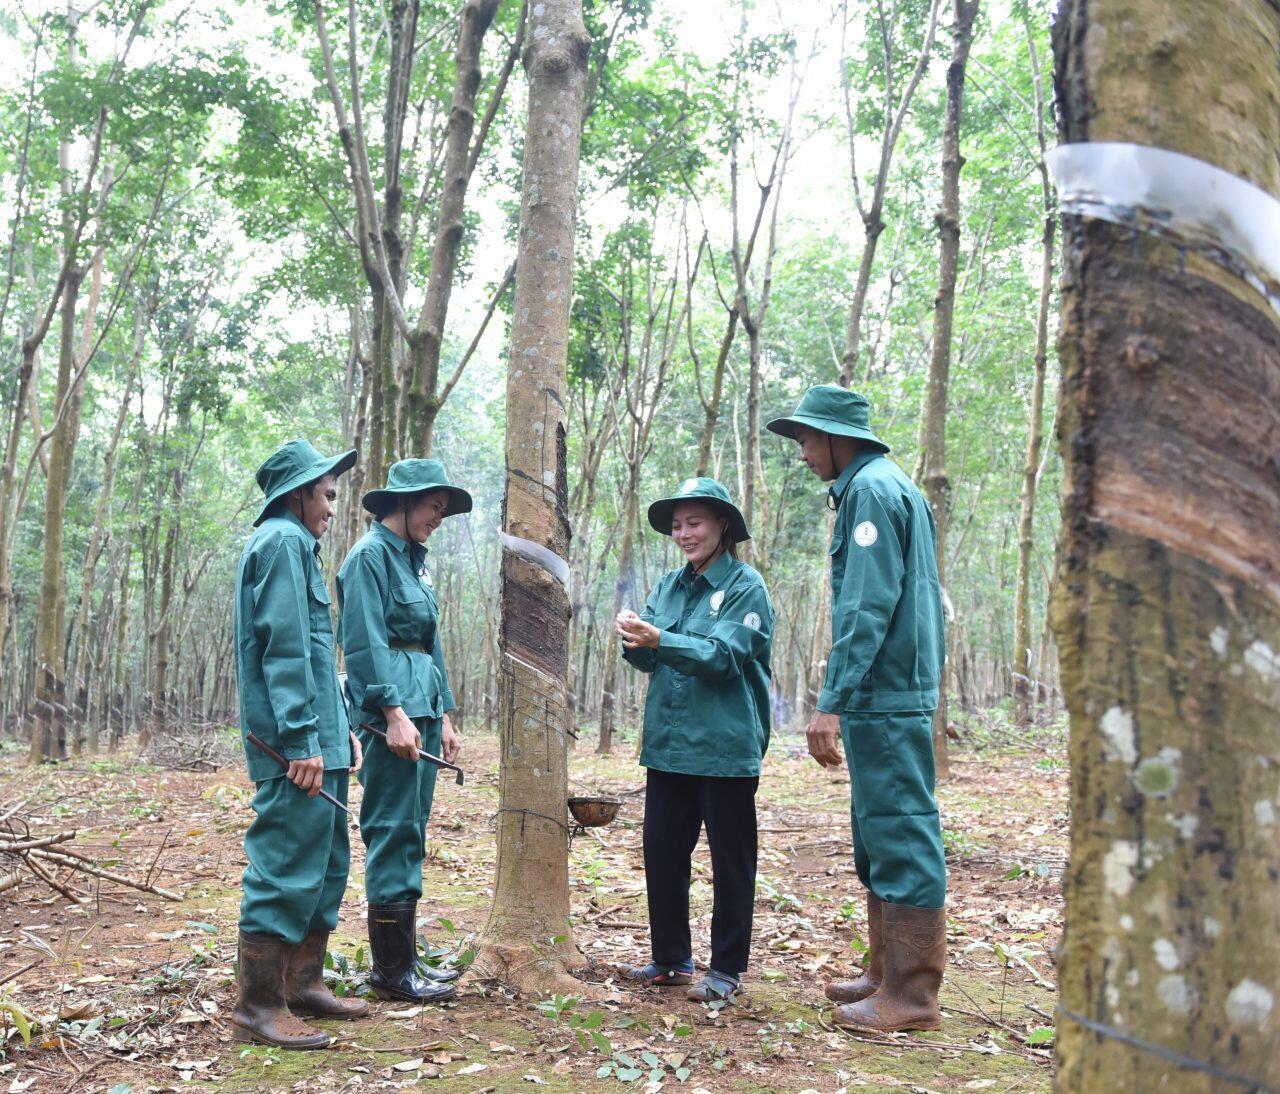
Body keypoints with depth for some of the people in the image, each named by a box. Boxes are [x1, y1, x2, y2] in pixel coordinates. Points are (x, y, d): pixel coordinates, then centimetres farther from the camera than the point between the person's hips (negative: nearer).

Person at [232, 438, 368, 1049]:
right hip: (296, 743, -10)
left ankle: (303, 983, 25)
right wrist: (302, 739, -21)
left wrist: (339, 729, 19)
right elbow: (284, 647, -18)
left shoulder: (296, 545, 22)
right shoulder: (283, 541, -9)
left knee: (327, 866, 15)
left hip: (319, 742, 10)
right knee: (286, 868, -6)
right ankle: (258, 1005, 2)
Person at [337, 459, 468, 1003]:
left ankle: (405, 953, 21)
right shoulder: (371, 555, -8)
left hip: (423, 704, 9)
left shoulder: (414, 559, 19)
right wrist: (393, 712, -22)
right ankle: (390, 970, 3)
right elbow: (365, 641, -16)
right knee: (394, 831, -5)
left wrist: (443, 715, 18)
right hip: (391, 705, -9)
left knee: (411, 833, 12)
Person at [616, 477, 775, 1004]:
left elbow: (723, 654, -17)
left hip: (726, 746, -6)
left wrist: (660, 639, -30)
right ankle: (671, 959, 26)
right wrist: (634, 639, -16)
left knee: (730, 861, 5)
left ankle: (727, 968, 17)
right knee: (662, 853, 11)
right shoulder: (669, 584, 12)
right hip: (668, 743, 6)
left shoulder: (746, 586, -6)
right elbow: (649, 658, 6)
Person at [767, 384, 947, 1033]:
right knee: (880, 838, 15)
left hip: (883, 697, -10)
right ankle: (888, 974, 24)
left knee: (899, 837, -5)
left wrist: (833, 701, -22)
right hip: (893, 694, 10)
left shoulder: (871, 489, -11)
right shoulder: (893, 487, 19)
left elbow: (867, 607, -20)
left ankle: (912, 994, 2)